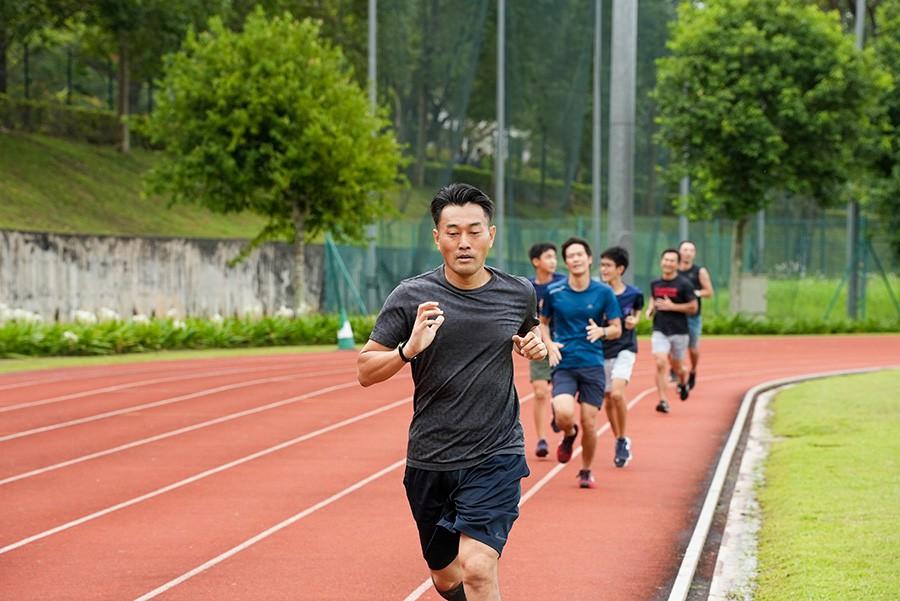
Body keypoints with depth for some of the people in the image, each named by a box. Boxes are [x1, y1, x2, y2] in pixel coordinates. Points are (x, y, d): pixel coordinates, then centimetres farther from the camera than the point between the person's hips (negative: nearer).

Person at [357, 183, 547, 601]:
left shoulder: (519, 294, 0)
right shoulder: (411, 296, -6)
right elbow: (365, 371, -4)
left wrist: (536, 346, 0)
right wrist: (408, 349, -23)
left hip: (496, 456, -1)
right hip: (429, 461, 2)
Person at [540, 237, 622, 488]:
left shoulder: (604, 292, 1)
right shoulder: (554, 292, 2)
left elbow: (617, 329, 6)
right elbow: (543, 322, 17)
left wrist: (602, 331, -16)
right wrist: (549, 345, -2)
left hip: (592, 365, 0)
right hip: (563, 365, 0)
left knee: (589, 423, -1)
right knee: (565, 415, -21)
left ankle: (586, 471, 23)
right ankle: (568, 434, 17)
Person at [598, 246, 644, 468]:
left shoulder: (633, 293, -5)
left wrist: (634, 321, -4)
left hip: (624, 349, -2)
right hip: (601, 350, 2)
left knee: (617, 393, -22)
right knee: (607, 399, 8)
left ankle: (622, 440, -5)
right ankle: (619, 442, 28)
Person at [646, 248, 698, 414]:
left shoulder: (684, 285, -7)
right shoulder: (655, 284, 6)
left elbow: (693, 308, -8)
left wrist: (671, 306, -16)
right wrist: (650, 310, 2)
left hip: (679, 332, -2)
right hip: (660, 331, 2)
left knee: (677, 367, 12)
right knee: (660, 363, -16)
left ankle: (683, 383, 47)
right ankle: (663, 401, -15)